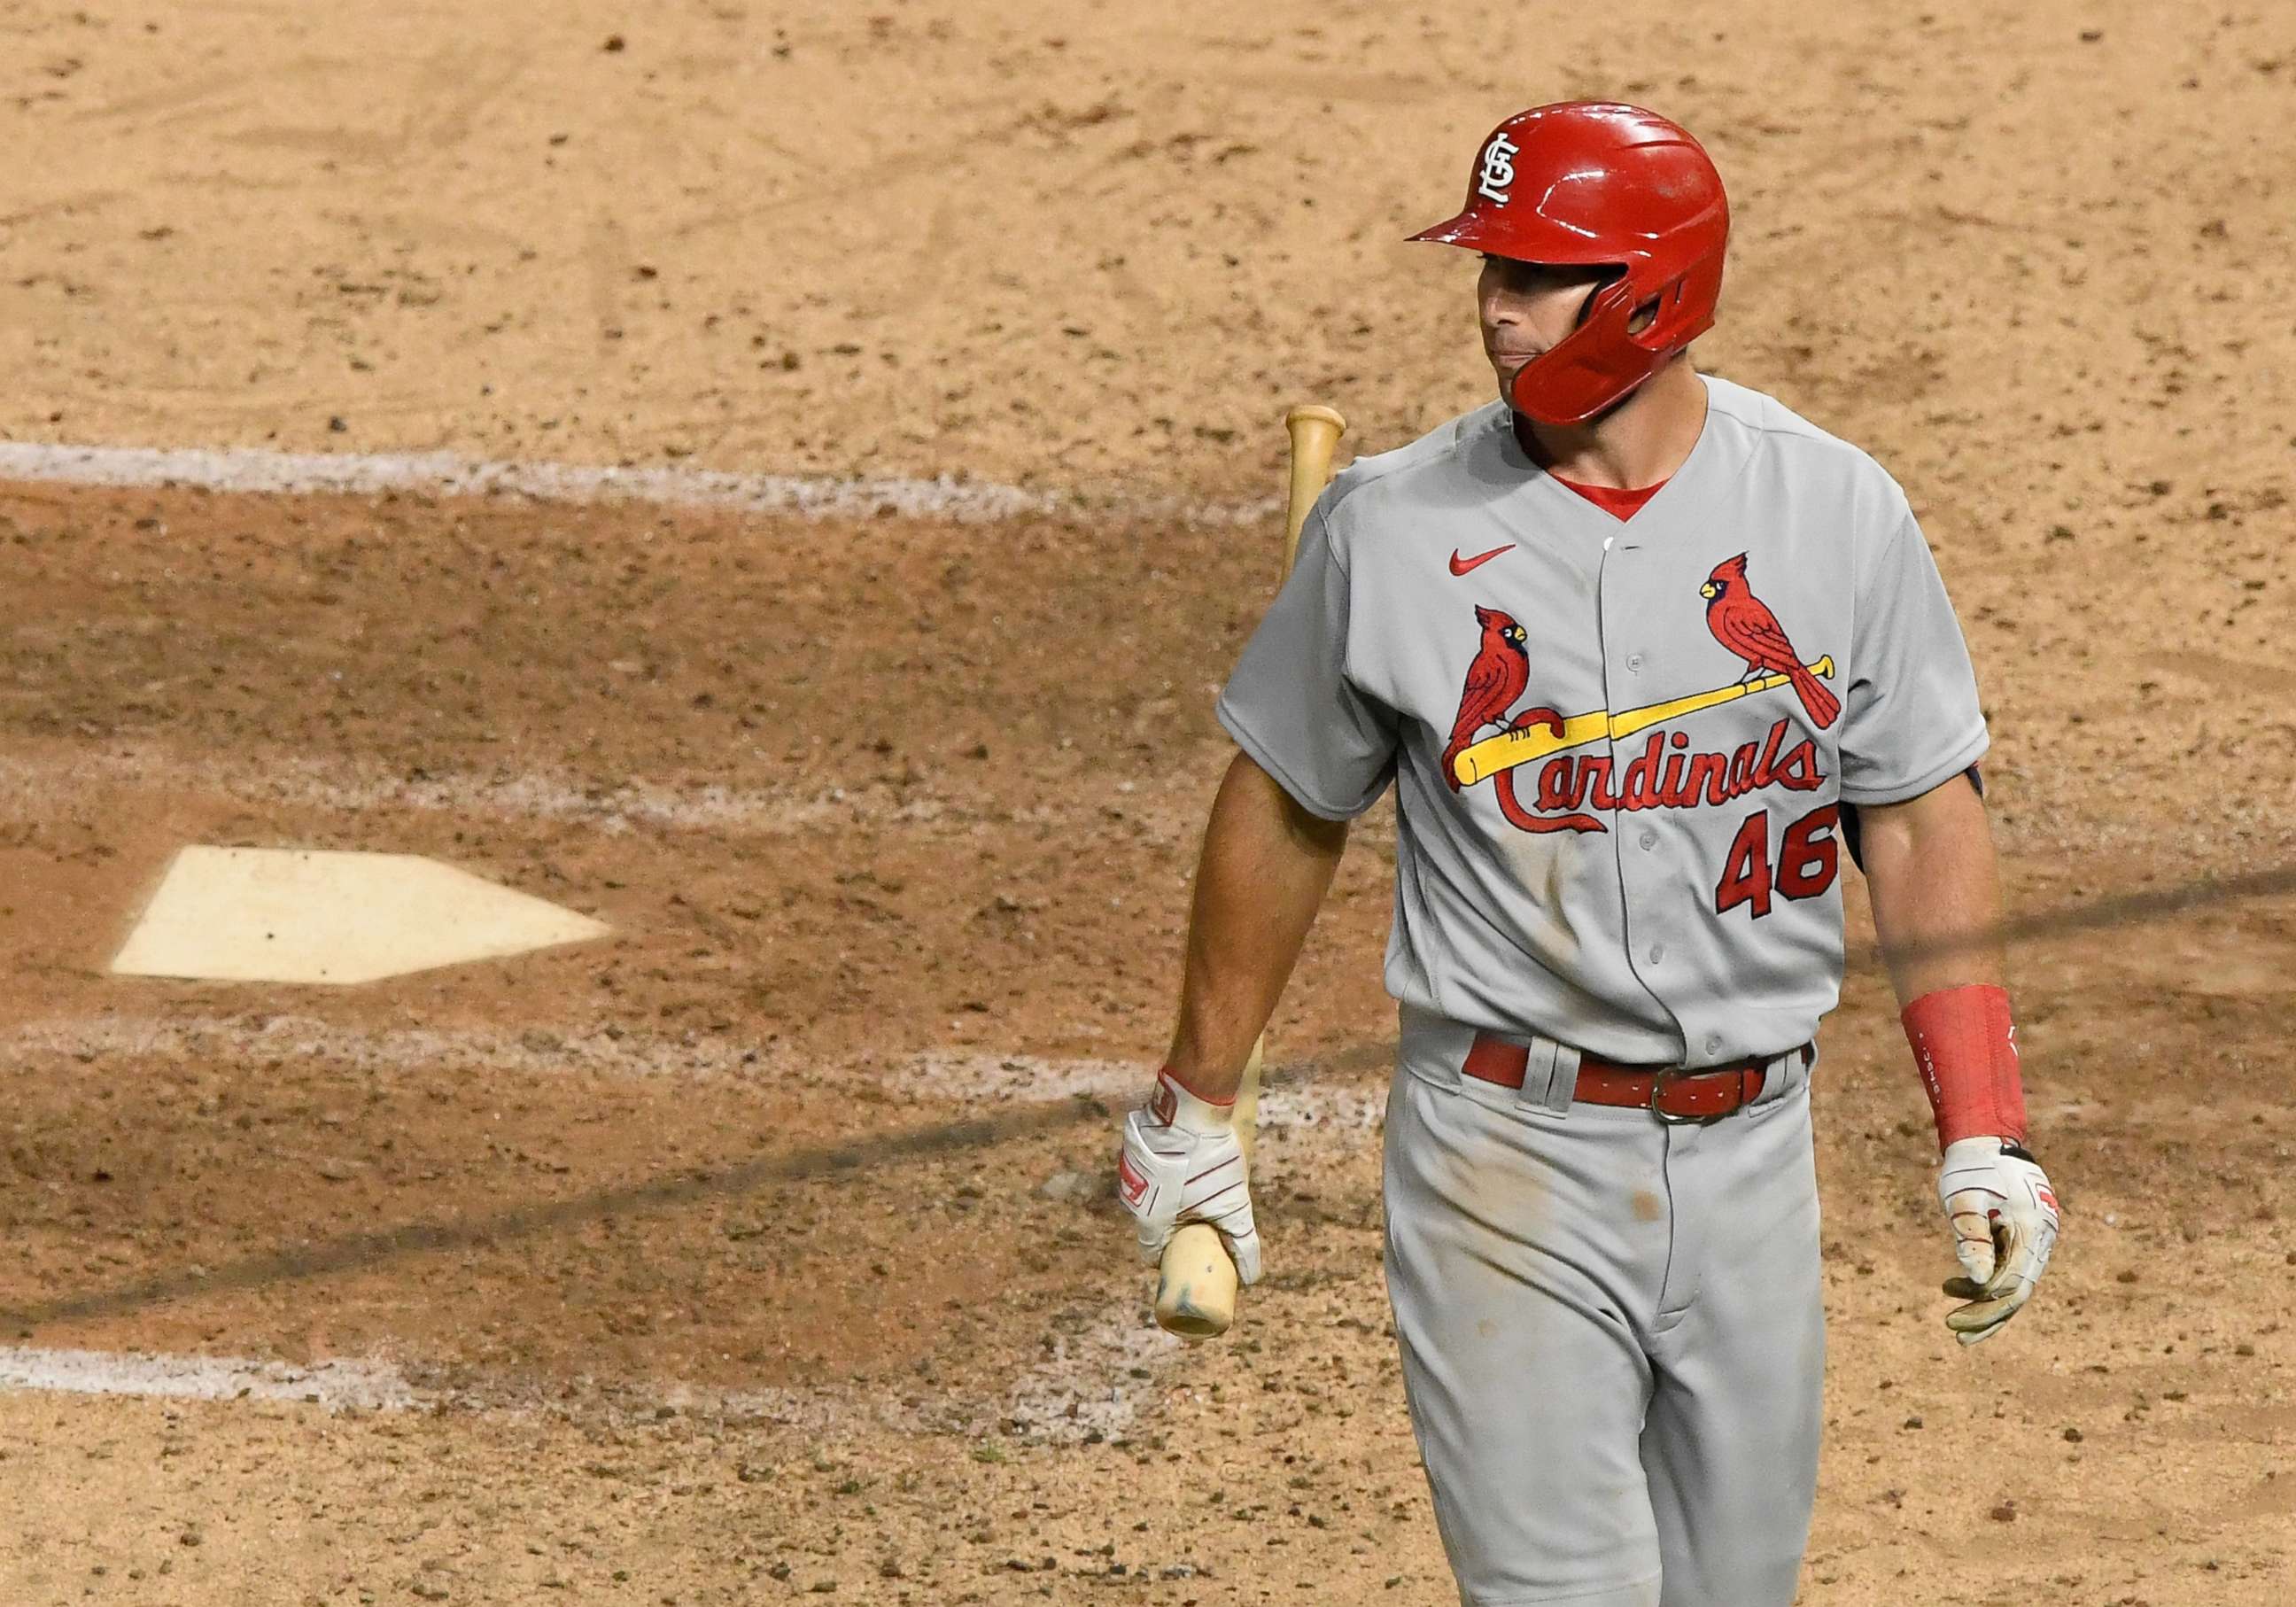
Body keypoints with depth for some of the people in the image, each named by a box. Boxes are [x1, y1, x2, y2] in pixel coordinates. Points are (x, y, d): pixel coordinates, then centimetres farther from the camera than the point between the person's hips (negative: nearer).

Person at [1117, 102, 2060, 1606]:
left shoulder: (1837, 510, -1)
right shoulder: (1392, 524, -5)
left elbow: (1921, 820, 3)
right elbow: (1287, 809, 7)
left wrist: (1985, 1135, -2)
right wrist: (1198, 1101, 12)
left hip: (1752, 1145, 2)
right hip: (1507, 1152, -2)